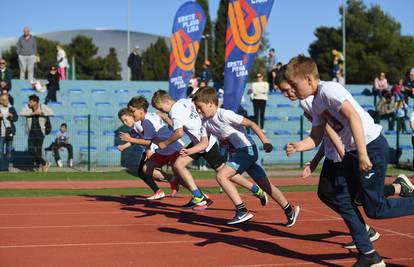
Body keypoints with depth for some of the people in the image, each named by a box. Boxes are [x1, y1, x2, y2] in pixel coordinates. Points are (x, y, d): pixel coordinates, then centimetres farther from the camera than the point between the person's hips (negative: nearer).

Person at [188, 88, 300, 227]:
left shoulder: (224, 115, -18)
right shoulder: (205, 122, 7)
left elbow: (251, 123, -17)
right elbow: (204, 143, 8)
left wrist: (265, 142, -21)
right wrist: (188, 151, -8)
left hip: (247, 149, -8)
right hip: (236, 153, 8)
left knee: (221, 176, -17)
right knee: (265, 184, 9)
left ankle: (242, 211, -13)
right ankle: (290, 210, 18)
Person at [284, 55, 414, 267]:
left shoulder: (329, 90, -16)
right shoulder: (316, 103, 12)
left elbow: (354, 117, -25)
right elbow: (316, 138, 12)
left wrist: (363, 154, -29)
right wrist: (298, 146, -9)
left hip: (371, 146, -10)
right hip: (352, 152, 10)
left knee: (375, 208, -6)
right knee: (342, 200, 4)